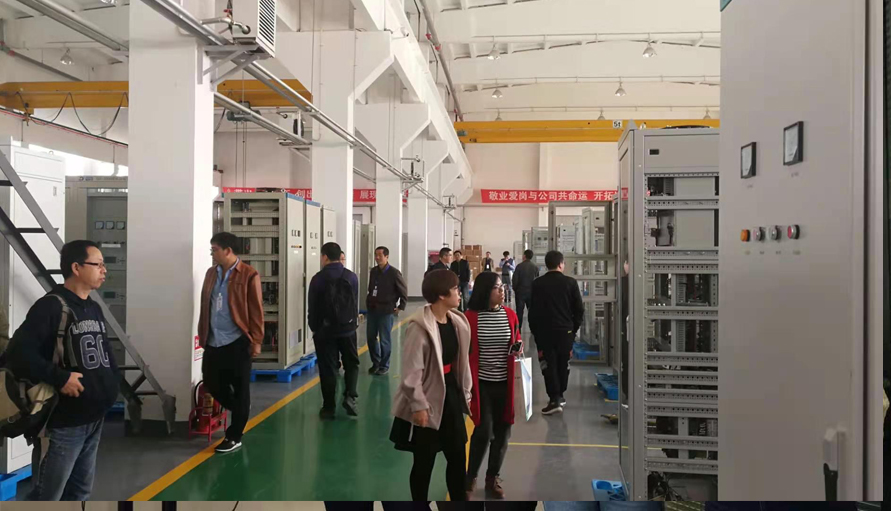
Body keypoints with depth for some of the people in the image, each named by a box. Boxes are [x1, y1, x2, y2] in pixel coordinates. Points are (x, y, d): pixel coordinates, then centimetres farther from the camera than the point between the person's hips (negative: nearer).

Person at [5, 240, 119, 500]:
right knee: (47, 495, 1)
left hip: (95, 418, 8)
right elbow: (18, 353, -24)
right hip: (63, 421, -8)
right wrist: (60, 378, -25)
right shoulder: (51, 306, -14)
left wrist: (113, 382, 8)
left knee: (81, 490, 18)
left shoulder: (94, 309, 13)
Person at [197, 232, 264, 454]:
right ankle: (240, 411, 36)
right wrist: (202, 334, 12)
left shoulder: (248, 275, -9)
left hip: (237, 342, -6)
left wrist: (256, 341, -11)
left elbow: (256, 311, -9)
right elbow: (205, 306, 14)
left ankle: (234, 436, 17)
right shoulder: (211, 273, 10)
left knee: (240, 389, 4)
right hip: (213, 342, 6)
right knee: (212, 383, 10)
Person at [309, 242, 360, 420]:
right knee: (352, 364, 16)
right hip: (348, 328, 2)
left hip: (325, 330, -1)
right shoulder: (352, 277, -2)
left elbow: (313, 307, -3)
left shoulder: (318, 278, -8)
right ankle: (350, 396, -2)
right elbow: (355, 303, 4)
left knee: (327, 369, 5)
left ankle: (328, 408, 9)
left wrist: (314, 328, 10)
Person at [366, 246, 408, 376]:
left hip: (386, 311, -6)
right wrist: (368, 302, 11)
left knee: (384, 340, 1)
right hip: (372, 309, 6)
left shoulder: (394, 273, -11)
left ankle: (384, 366, 14)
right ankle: (375, 363, 25)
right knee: (371, 337, 9)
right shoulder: (373, 271, 7)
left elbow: (404, 291, -5)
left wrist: (401, 307, -6)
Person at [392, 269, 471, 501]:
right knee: (424, 461, 7)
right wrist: (418, 405, -17)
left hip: (451, 395, 7)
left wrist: (465, 392, 12)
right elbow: (411, 371, -18)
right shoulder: (419, 326, -19)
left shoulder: (458, 322, 3)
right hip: (430, 399, -7)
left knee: (458, 455, 14)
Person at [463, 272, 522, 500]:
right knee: (484, 431, -8)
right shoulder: (470, 317, -9)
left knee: (502, 432, 9)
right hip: (482, 383, -3)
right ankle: (470, 478, 14)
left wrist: (518, 349, -8)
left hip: (505, 383, 4)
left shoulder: (510, 315, 2)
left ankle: (493, 478, 28)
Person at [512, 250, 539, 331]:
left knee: (519, 311, 3)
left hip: (520, 291, -3)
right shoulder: (535, 267, -2)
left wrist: (515, 289, 4)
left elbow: (515, 279, -11)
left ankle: (518, 328, 2)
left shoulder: (520, 266, -11)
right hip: (531, 292, 3)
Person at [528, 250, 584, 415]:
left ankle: (555, 399, -9)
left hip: (544, 331, -1)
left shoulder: (537, 284, -4)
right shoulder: (570, 282, -3)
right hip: (566, 331, 1)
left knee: (549, 365, 0)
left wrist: (534, 330, 8)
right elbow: (579, 309, 0)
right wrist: (575, 327, 12)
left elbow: (532, 310, -2)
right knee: (563, 364, 15)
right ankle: (559, 396, 23)